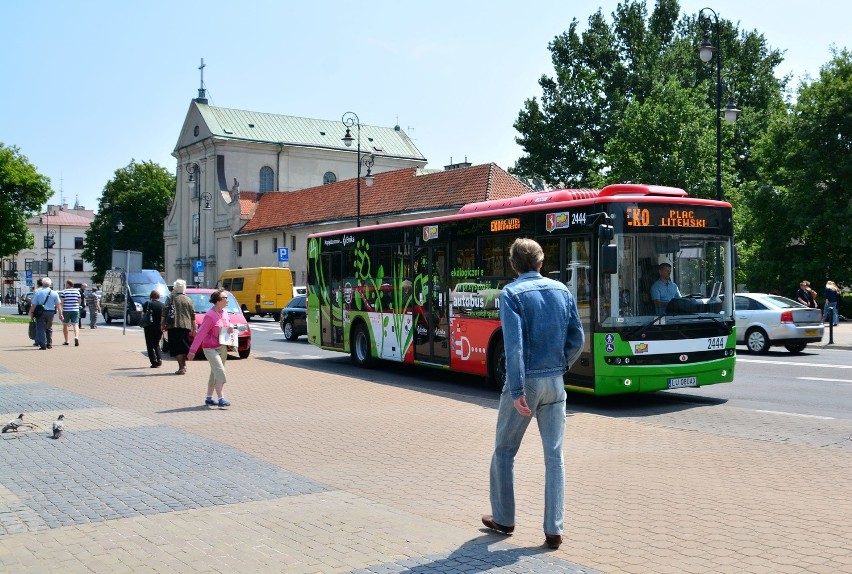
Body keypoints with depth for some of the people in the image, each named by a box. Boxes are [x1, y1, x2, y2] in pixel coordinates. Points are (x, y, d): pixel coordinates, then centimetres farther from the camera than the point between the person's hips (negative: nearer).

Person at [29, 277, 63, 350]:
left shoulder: (38, 292, -4)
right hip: (51, 312, 3)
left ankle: (43, 345, -4)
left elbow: (33, 304, -5)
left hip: (41, 313, -3)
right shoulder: (54, 293, 1)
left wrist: (31, 312, 5)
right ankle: (49, 344, 21)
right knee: (49, 329, 18)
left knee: (41, 329, 1)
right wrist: (60, 314, 5)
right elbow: (58, 305, 0)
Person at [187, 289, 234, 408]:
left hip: (222, 347, 8)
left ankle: (209, 398, 23)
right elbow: (201, 333, -17)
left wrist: (231, 327, -1)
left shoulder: (224, 313, 6)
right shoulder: (210, 316, -18)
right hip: (211, 348, -8)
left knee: (215, 373, 13)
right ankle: (221, 399, -17)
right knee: (220, 372, -16)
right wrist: (192, 350, -16)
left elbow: (228, 322, 25)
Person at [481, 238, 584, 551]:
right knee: (554, 455, 7)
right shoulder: (562, 291, 7)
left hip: (524, 381, -4)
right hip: (555, 382, 4)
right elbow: (576, 340, 7)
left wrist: (517, 391, -21)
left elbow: (514, 344, -18)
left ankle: (503, 518, 24)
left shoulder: (511, 293, -8)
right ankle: (554, 530, 7)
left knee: (504, 451, 13)